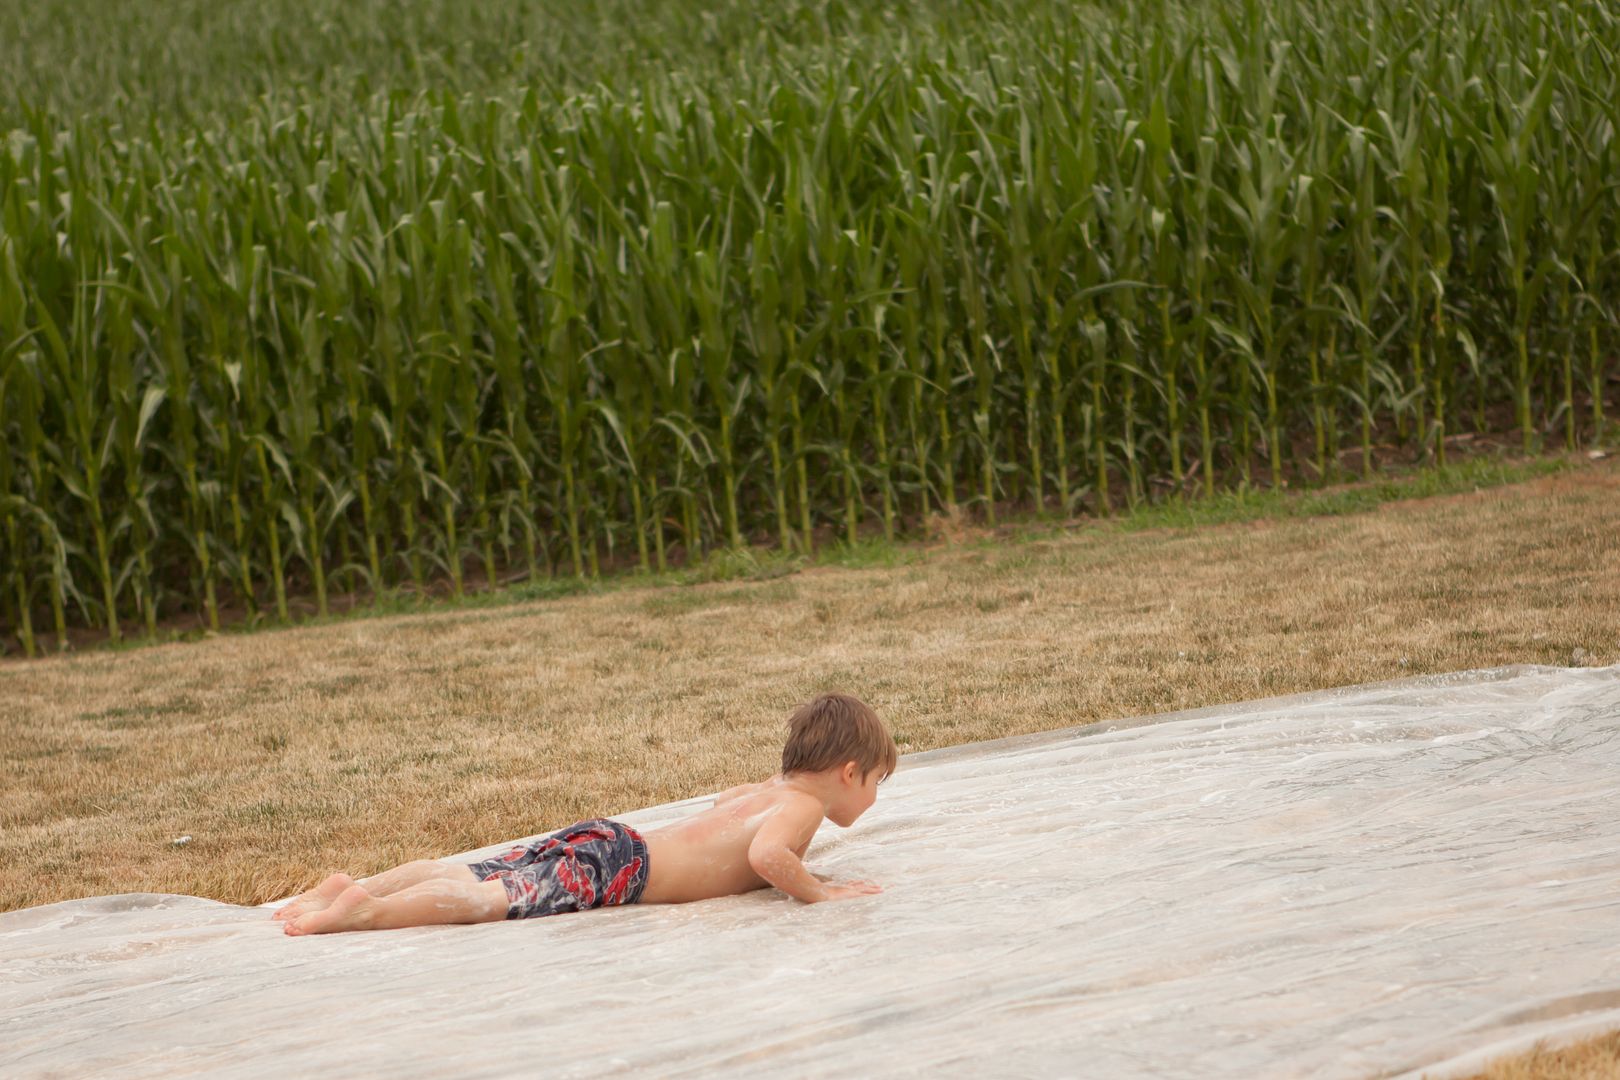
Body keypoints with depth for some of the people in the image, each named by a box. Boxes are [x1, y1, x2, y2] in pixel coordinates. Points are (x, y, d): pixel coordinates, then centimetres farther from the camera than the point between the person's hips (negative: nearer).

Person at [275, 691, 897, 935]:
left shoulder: (775, 788, 24)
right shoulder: (803, 805, -5)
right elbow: (765, 855, -28)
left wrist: (791, 861, 42)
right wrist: (815, 892, -11)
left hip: (602, 840, 9)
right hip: (614, 868, -9)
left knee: (473, 876, 4)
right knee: (500, 898, -25)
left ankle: (353, 887, -5)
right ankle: (368, 909, -37)